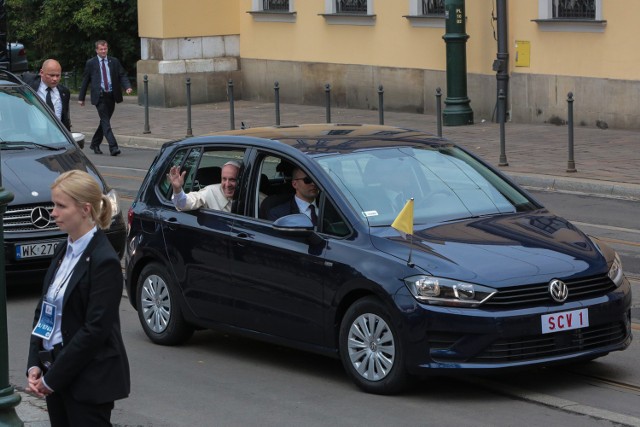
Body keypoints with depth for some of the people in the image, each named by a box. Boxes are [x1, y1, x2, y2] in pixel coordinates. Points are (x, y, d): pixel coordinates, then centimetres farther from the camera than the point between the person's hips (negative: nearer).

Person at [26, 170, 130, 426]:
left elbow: (96, 328, -19)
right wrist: (34, 366, 1)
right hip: (55, 371, 8)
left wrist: (51, 378, -15)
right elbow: (43, 310, 13)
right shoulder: (64, 251, 9)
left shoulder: (103, 261, -16)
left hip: (89, 379, -8)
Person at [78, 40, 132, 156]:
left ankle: (95, 144, 29)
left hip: (111, 96, 4)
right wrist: (81, 98, 8)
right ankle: (113, 147, -19)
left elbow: (122, 76, 7)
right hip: (99, 96, -4)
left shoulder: (114, 62, 10)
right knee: (105, 122, -12)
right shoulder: (91, 63, 4)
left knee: (105, 121, 13)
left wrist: (127, 87, -13)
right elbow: (85, 80, 8)